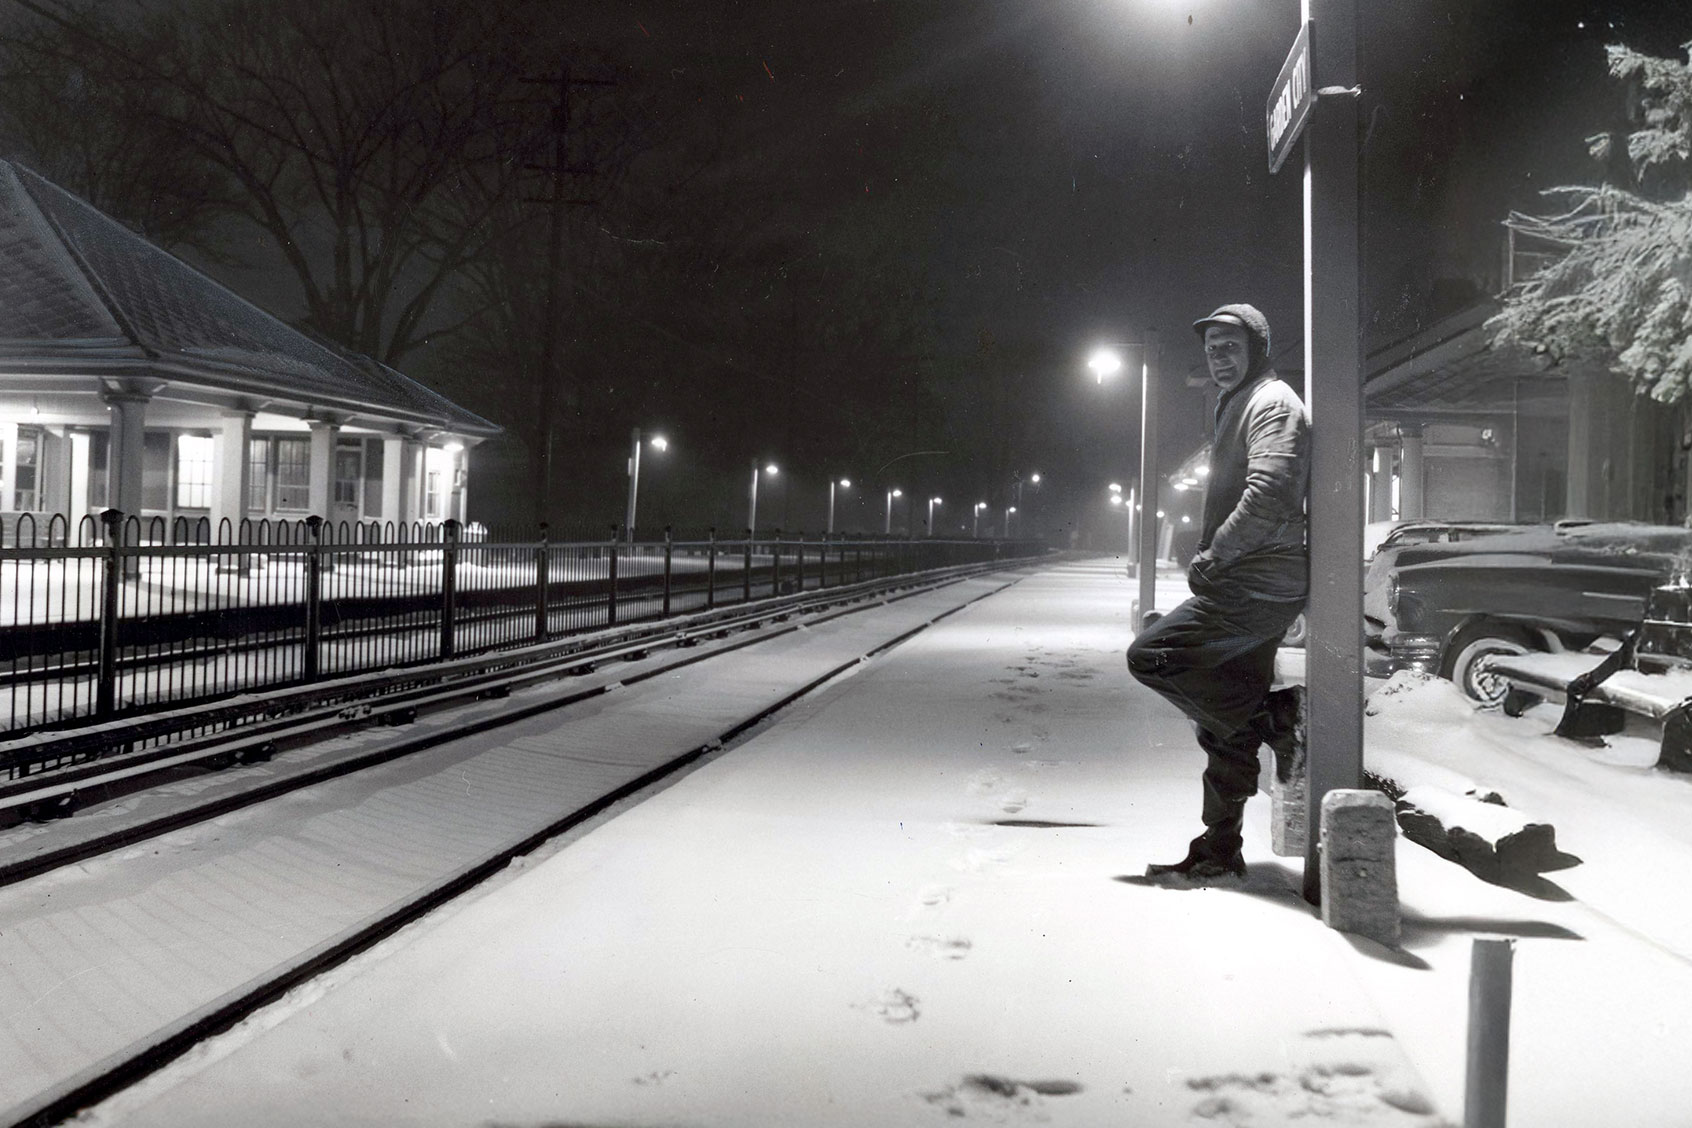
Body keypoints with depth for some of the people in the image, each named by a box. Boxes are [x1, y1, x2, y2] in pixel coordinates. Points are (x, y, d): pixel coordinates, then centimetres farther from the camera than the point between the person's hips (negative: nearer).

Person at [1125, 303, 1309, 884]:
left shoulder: (1273, 403, -8)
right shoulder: (1236, 407, 24)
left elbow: (1268, 494, -22)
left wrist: (1214, 556, -16)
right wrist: (1211, 559, 15)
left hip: (1258, 582, -10)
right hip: (1251, 584, 10)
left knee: (1150, 655, -17)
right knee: (1225, 726, 9)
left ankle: (1275, 717, -11)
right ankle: (1219, 852, 14)